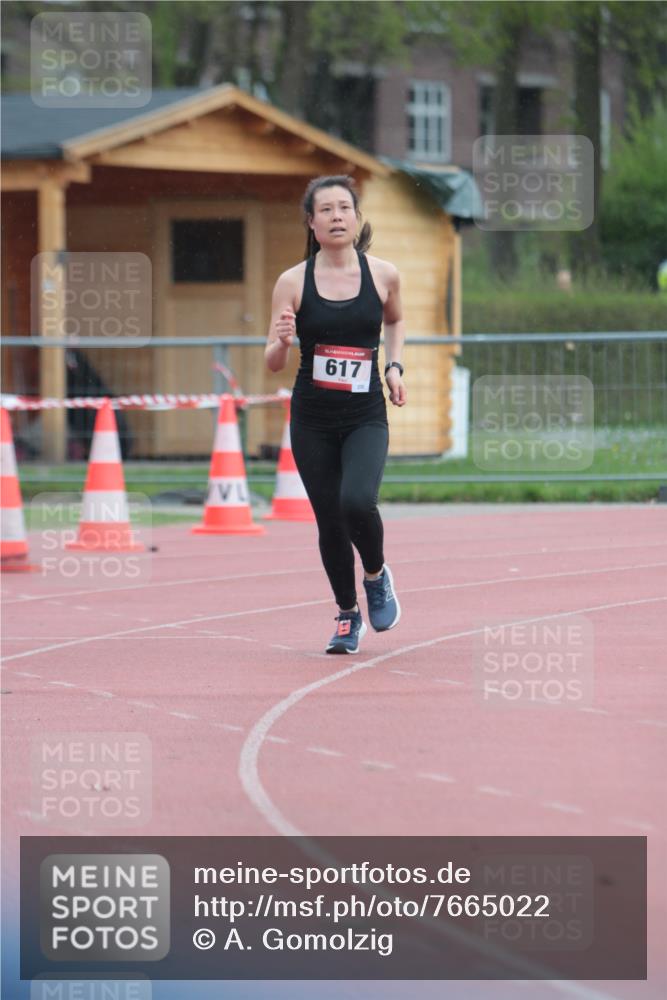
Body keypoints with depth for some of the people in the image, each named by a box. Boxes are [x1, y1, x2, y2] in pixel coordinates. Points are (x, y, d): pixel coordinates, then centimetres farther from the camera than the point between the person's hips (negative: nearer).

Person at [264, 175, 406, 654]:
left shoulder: (383, 274, -1)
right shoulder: (293, 282, -4)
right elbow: (274, 364, -2)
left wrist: (395, 367, 6)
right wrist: (282, 340, -23)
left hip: (366, 418, -1)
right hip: (312, 420, 1)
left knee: (357, 502, -24)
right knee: (329, 521, 5)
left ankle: (377, 575, 7)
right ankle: (348, 616, 27)